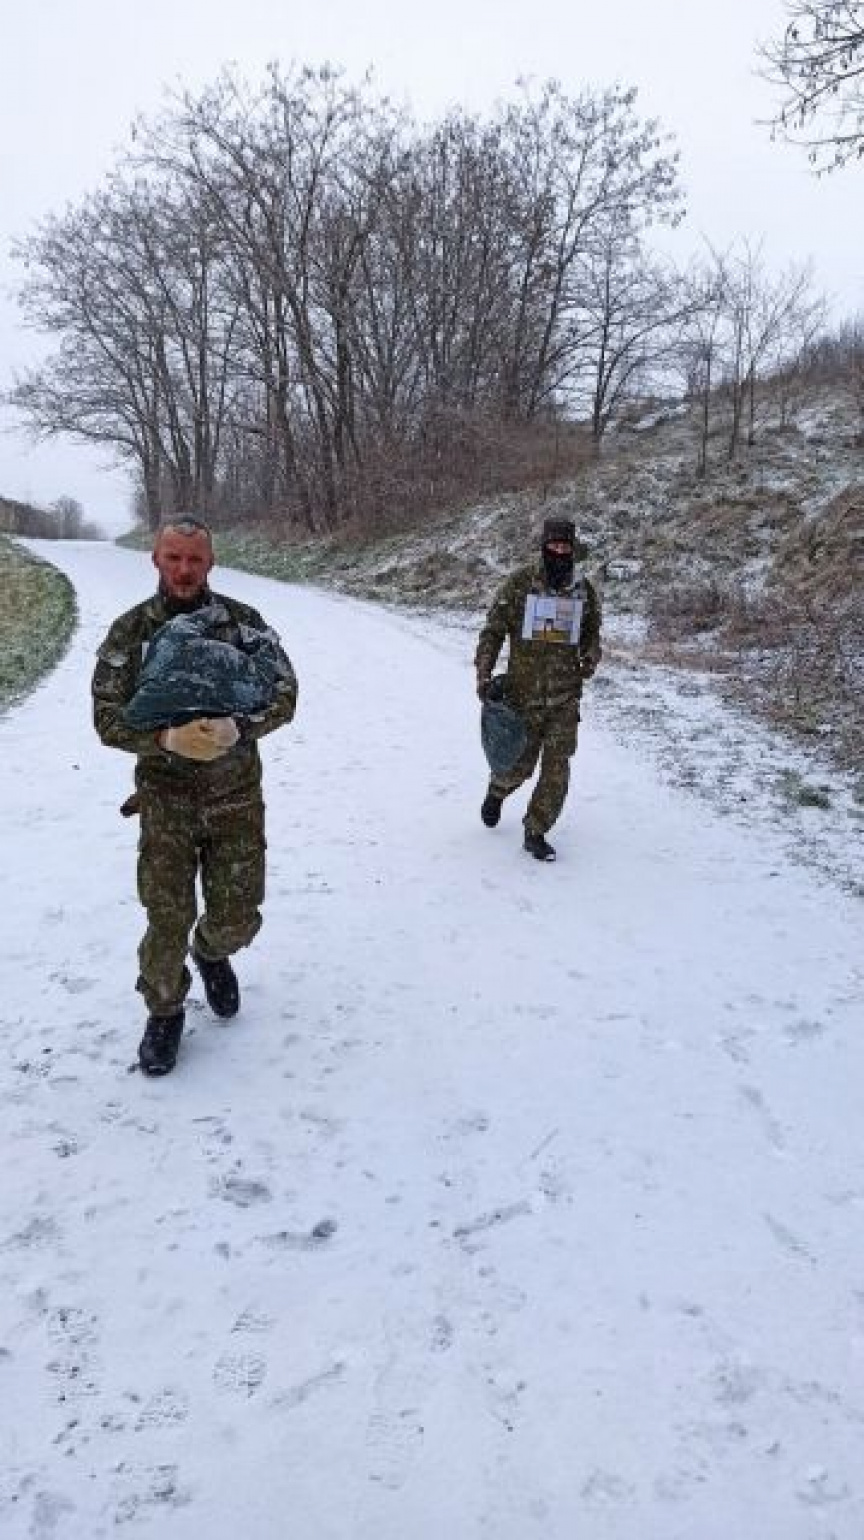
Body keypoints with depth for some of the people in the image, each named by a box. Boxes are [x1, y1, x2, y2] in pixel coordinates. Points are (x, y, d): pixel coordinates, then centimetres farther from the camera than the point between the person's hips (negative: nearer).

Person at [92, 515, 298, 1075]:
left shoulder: (243, 620, -1)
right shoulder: (130, 631, -3)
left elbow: (285, 694, -5)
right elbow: (108, 718, -7)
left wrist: (237, 727, -24)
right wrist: (167, 738, -26)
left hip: (237, 796, 1)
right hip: (166, 799, -1)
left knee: (238, 917, 8)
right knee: (168, 919, 0)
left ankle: (211, 952, 44)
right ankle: (164, 1010, 27)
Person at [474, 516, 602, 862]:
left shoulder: (585, 590, 4)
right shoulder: (520, 583, -6)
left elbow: (592, 633, 19)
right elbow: (493, 630, -1)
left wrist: (590, 657, -2)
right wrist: (483, 673, -11)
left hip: (565, 695, 2)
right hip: (523, 692, -2)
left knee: (557, 768, -2)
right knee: (519, 763, 7)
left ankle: (535, 833, 12)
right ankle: (496, 792, 42)